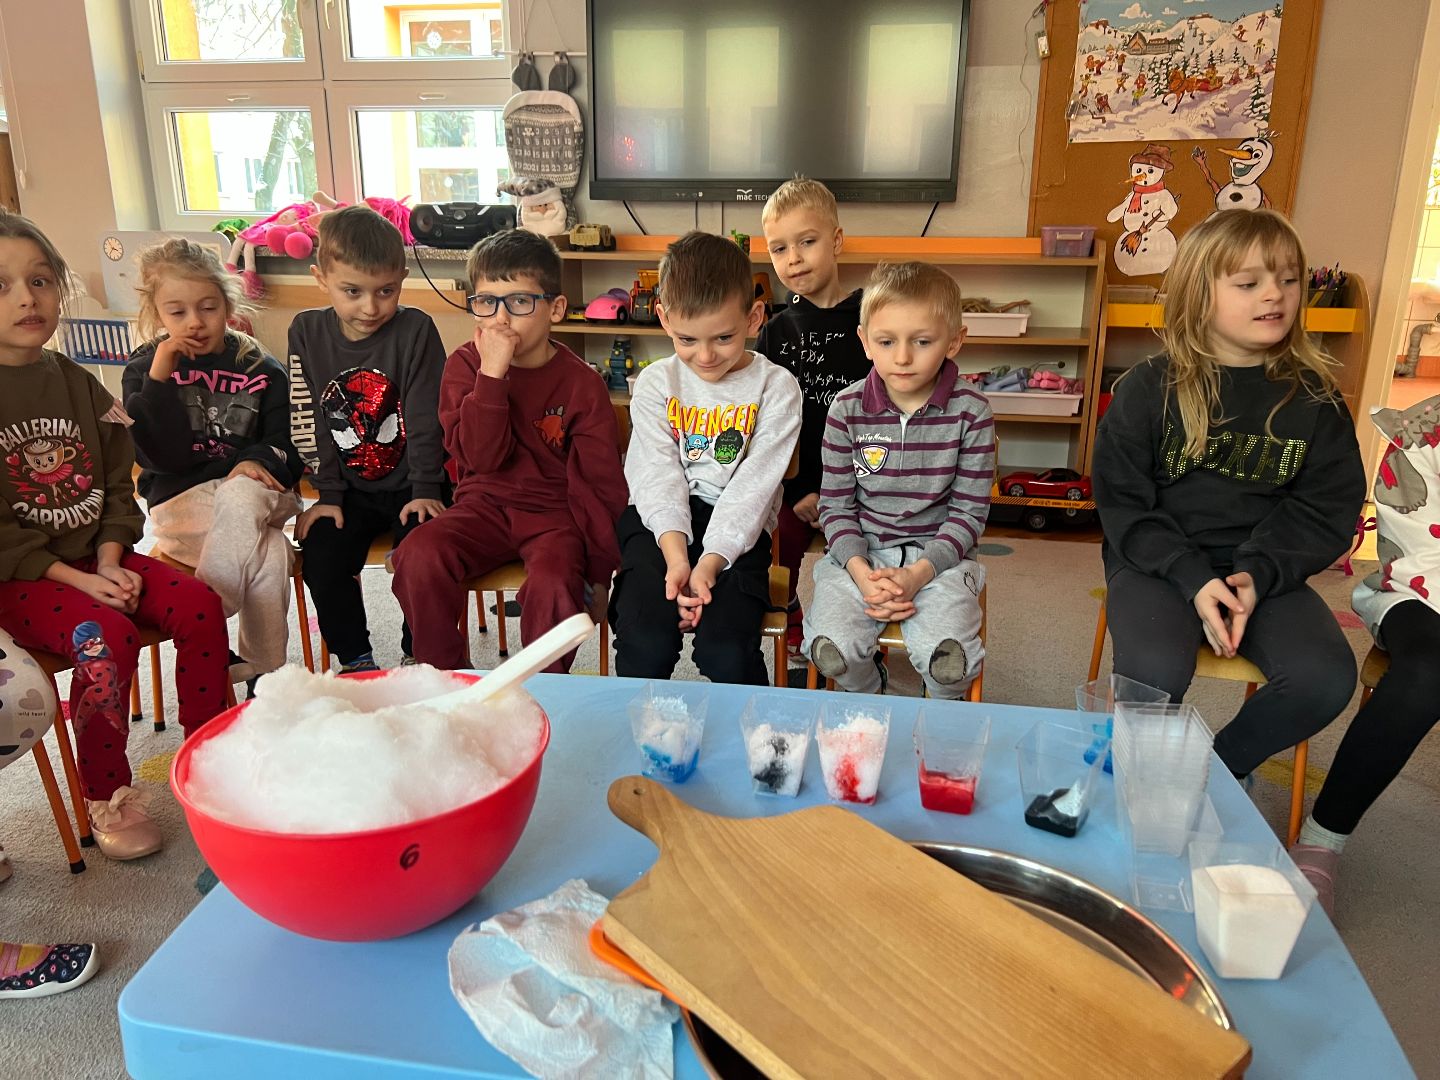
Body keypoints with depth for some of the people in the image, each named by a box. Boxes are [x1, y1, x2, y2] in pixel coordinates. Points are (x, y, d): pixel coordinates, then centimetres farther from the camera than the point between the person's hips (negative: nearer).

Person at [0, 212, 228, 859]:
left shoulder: (77, 384, 9)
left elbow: (118, 486, 10)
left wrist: (109, 563, -6)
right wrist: (73, 579, -18)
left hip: (96, 560, 5)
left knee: (198, 603, -17)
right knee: (106, 635, -30)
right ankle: (105, 797, -10)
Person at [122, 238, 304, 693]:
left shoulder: (260, 370, 6)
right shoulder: (144, 369, 3)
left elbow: (285, 443, 7)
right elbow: (164, 456, -10)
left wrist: (258, 460, -17)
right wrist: (161, 373, -18)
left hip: (252, 491, 2)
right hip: (180, 500, -1)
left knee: (238, 498, -37)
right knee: (269, 554, -32)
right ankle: (263, 674, -21)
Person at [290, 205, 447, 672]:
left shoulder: (415, 330, -12)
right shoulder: (306, 332, -2)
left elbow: (425, 418, -11)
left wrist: (425, 490, -11)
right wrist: (328, 493, -2)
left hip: (409, 486, -3)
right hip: (350, 489, 3)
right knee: (320, 560, -14)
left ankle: (416, 656, 3)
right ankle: (355, 659, 9)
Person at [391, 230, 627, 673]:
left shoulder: (581, 383, -6)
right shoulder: (464, 365, 0)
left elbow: (602, 483, -5)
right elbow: (481, 457, -13)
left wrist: (599, 570, -8)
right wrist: (492, 374, -22)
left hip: (555, 511, -2)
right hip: (485, 505, 3)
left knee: (553, 583, -32)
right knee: (418, 555, -25)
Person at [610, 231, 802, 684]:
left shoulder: (776, 388, 1)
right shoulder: (656, 383, 7)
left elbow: (753, 487, -7)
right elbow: (658, 477, -4)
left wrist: (709, 565, -19)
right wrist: (676, 556, -20)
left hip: (737, 532, -1)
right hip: (661, 525, 2)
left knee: (726, 652, -23)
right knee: (645, 643, -22)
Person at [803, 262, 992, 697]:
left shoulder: (970, 411, -7)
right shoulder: (847, 409, -4)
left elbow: (969, 510, -3)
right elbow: (835, 504, 0)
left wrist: (919, 574, -16)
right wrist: (862, 573, -16)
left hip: (939, 554, -1)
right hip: (859, 553, 1)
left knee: (948, 660, -24)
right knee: (830, 650, -23)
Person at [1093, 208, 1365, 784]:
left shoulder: (1313, 398, 4)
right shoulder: (1149, 389, -4)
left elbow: (1327, 509, 2)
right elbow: (1123, 503, -5)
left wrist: (1257, 576, -16)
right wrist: (1193, 579, -18)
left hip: (1264, 569, 3)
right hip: (1158, 562, -3)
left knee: (1325, 678, -22)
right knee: (1154, 673, -30)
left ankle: (1220, 766, 7)